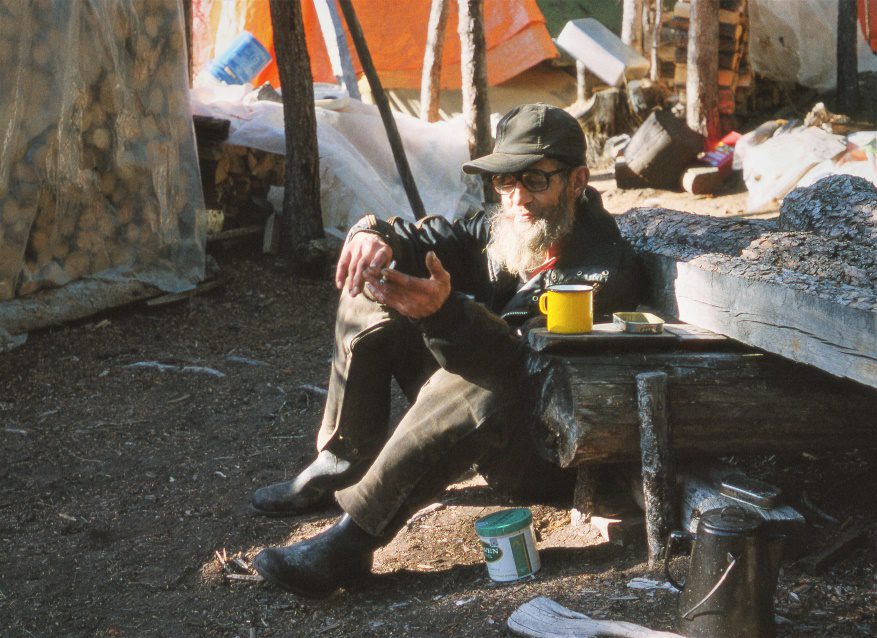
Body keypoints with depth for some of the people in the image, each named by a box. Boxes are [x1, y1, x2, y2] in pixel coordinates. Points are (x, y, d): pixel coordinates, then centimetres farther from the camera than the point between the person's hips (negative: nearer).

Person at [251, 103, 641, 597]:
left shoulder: (604, 270, -23)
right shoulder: (501, 225, 2)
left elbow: (530, 367, -35)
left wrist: (445, 312, -51)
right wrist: (375, 238, -25)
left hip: (539, 450, -9)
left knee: (473, 386, -41)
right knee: (370, 298, 3)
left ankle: (353, 540, -36)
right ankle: (341, 464, 2)